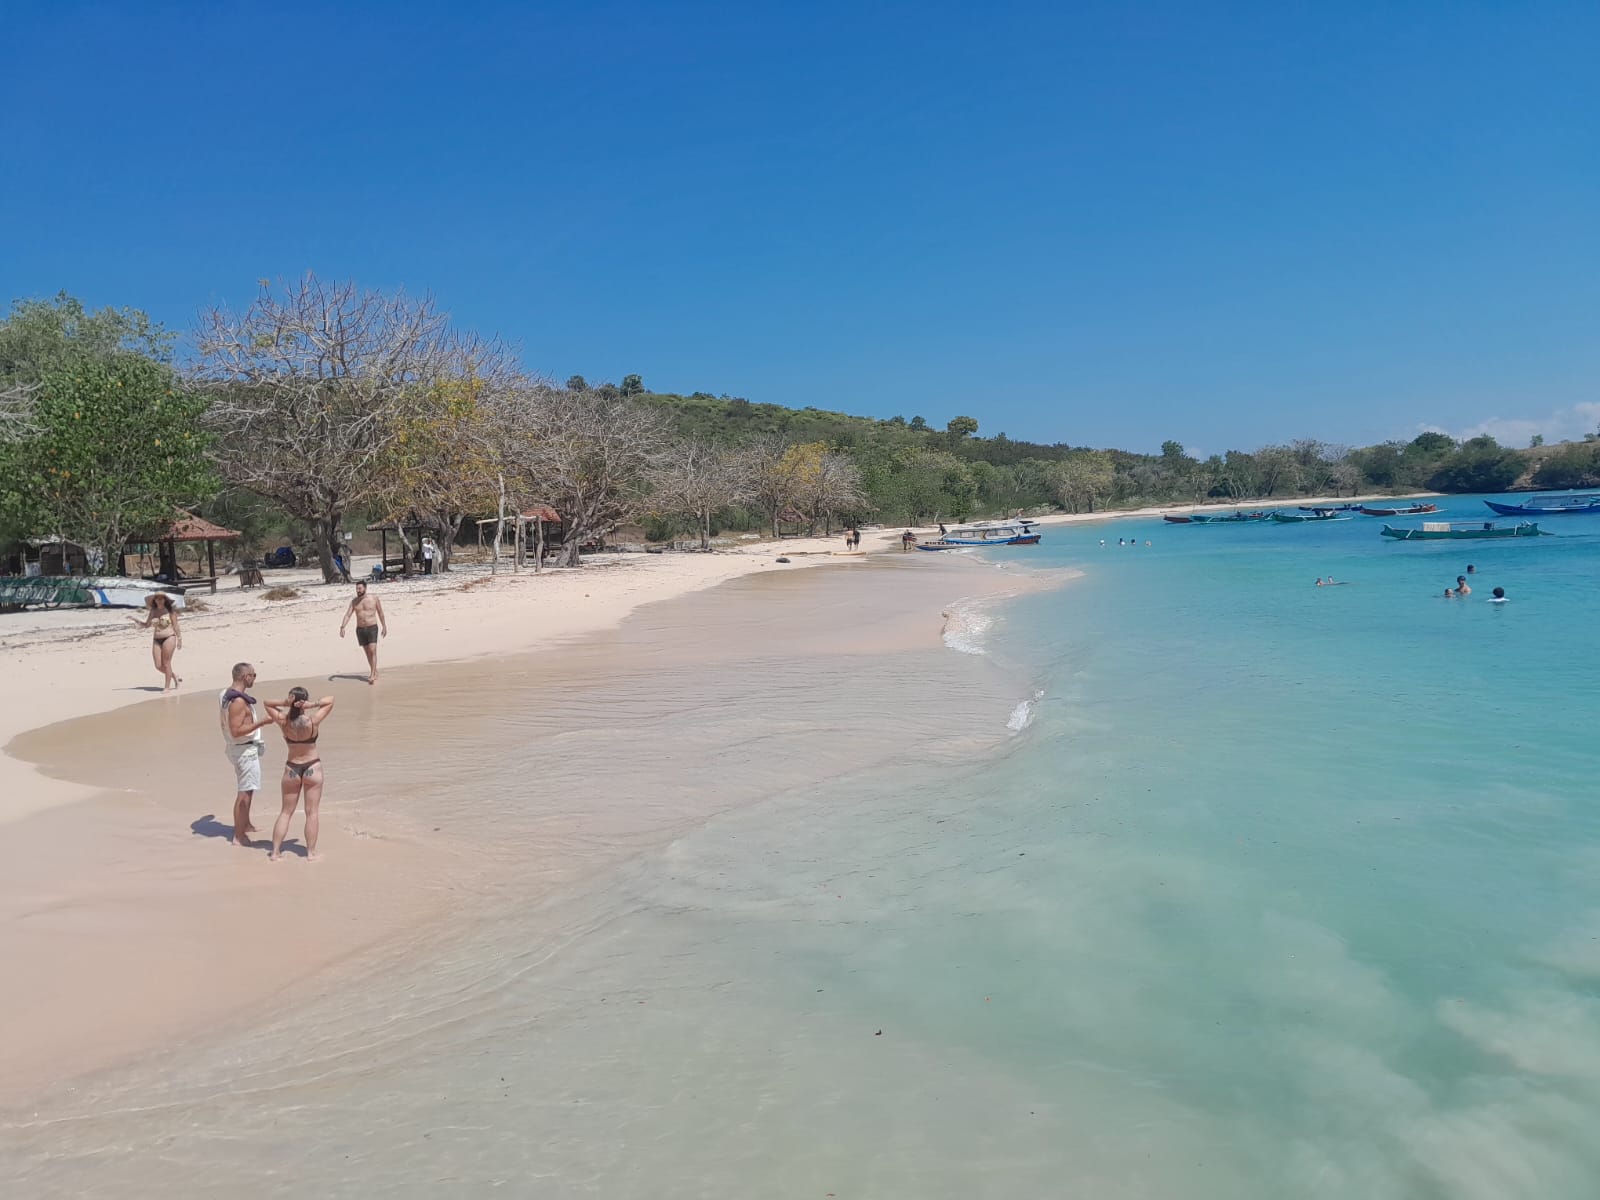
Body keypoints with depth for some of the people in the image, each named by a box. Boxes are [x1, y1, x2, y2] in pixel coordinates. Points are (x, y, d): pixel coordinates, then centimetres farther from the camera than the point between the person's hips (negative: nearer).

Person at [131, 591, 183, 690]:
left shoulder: (170, 610, -2)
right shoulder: (153, 611, 10)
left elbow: (175, 626, -2)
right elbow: (146, 625, 16)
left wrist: (179, 639, -4)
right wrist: (135, 619, 4)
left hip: (169, 638, -5)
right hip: (157, 640, 5)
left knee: (166, 663, -6)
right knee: (158, 666, 0)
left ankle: (167, 687, 1)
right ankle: (175, 675, 23)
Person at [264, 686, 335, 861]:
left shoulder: (283, 721, -11)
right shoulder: (313, 722, -16)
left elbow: (267, 703, 4)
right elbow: (330, 700, -6)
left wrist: (285, 703, -14)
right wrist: (312, 705, -19)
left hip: (292, 768, 2)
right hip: (312, 768, -2)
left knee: (286, 812, 13)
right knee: (312, 812, 6)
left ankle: (275, 852, 13)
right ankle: (311, 852, 10)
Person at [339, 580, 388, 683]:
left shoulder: (374, 599, -3)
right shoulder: (354, 601, 4)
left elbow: (381, 614, 5)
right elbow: (347, 615, -2)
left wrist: (384, 627, 8)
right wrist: (342, 627, -16)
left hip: (372, 628, -4)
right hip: (360, 629, 4)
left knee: (373, 651, -15)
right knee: (367, 652, 11)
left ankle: (372, 675, -18)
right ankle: (375, 672, 26)